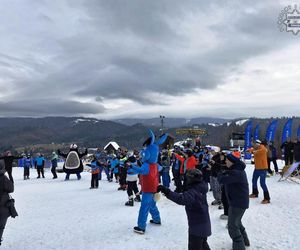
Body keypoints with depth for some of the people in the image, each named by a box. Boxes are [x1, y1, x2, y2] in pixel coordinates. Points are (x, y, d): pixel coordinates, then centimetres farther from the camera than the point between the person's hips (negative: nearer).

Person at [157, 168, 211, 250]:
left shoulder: (193, 192, -29)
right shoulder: (201, 188, -3)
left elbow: (181, 199, -45)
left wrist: (167, 192, -51)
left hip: (197, 225, -9)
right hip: (204, 223, 9)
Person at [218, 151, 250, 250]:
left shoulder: (236, 173, -27)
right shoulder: (237, 170, 7)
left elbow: (222, 180, -32)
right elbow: (227, 178, 9)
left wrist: (220, 175, -10)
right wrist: (224, 174, -11)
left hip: (238, 202, -11)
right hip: (239, 201, 11)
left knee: (232, 226, -2)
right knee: (237, 222, 26)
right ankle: (244, 241, 43)